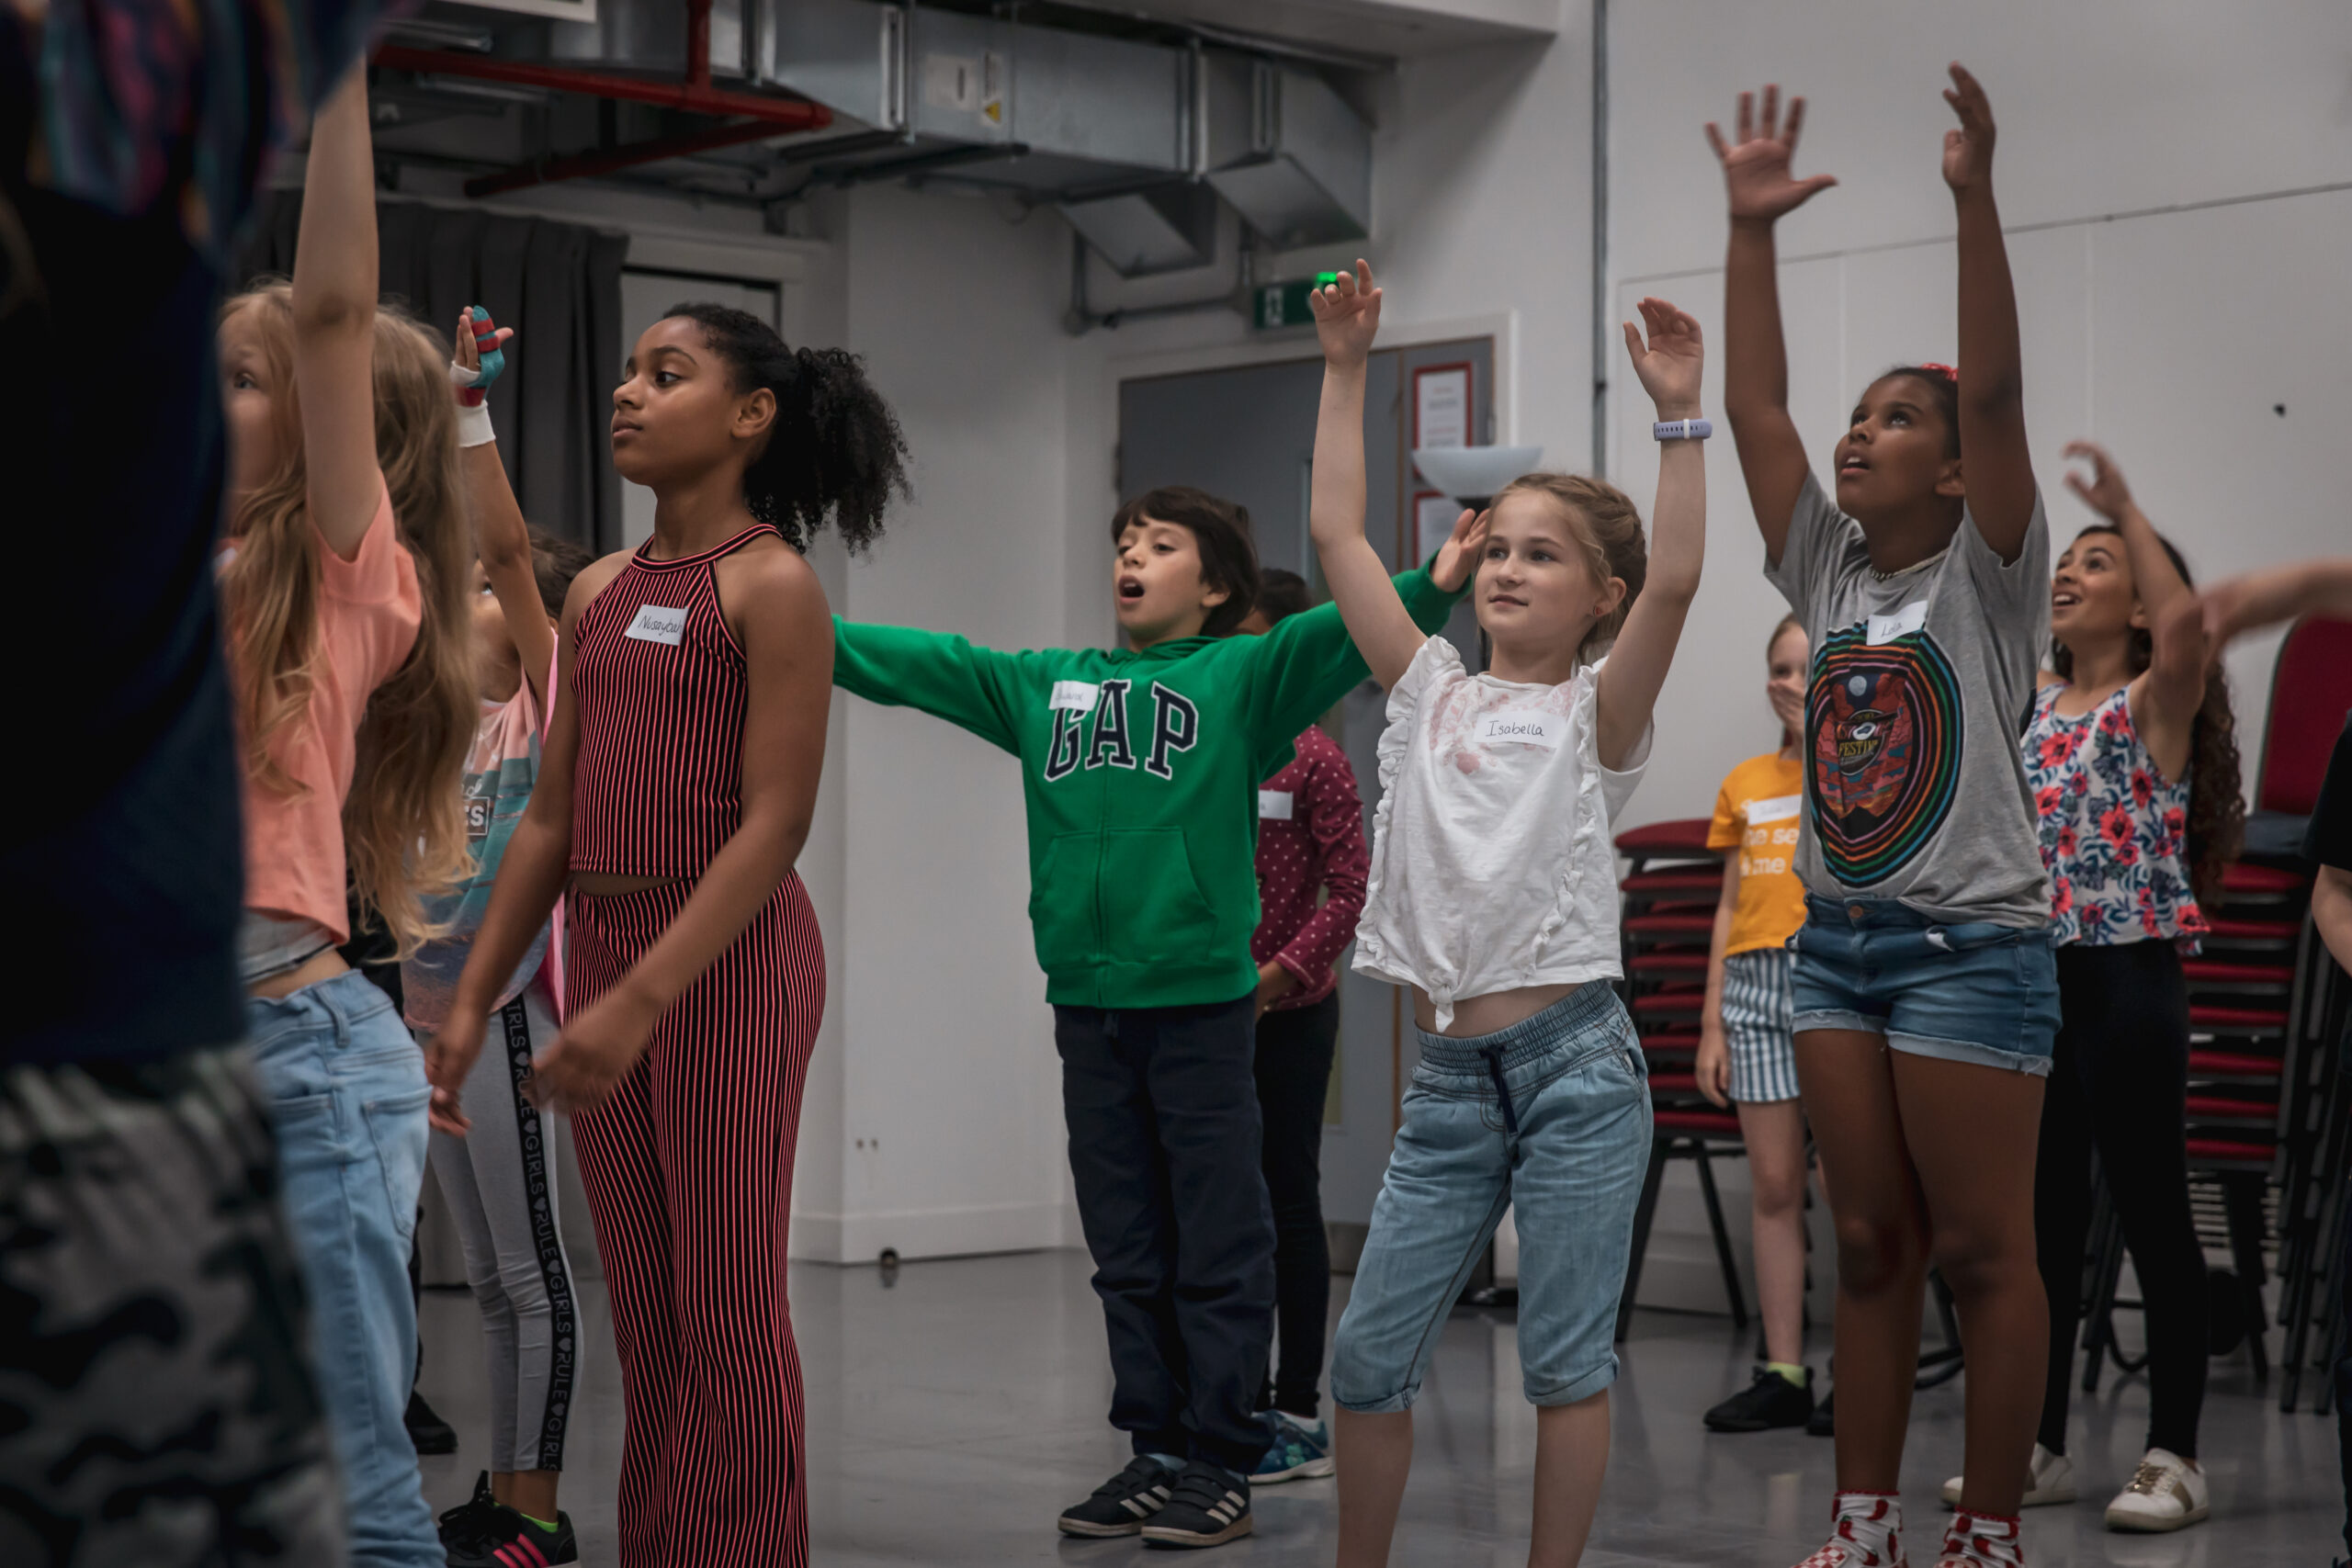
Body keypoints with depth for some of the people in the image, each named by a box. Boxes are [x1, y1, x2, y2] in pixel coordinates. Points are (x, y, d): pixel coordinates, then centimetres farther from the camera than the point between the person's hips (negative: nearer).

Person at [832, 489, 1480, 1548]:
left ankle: (1221, 1470, 9)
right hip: (1087, 1009, 5)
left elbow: (1333, 635, -17)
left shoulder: (1242, 678, -1)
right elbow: (905, 661, 15)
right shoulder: (1045, 685, 13)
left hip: (1200, 1004, -5)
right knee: (1128, 1256, 13)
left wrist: (1431, 587, -35)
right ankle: (1155, 1452, 22)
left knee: (1220, 1254, 2)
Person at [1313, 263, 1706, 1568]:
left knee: (1565, 1361, 1)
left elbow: (1674, 580, -16)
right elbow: (1336, 532, 10)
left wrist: (1676, 416, -19)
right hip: (1448, 1076, 4)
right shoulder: (1430, 693, 12)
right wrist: (1345, 368, 9)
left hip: (1573, 1064, -4)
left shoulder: (1595, 713, 1)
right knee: (1368, 1356, 4)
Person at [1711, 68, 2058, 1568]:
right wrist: (1750, 227, -1)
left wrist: (1976, 198, -25)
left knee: (1984, 1252, -1)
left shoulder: (1987, 575, -4)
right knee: (1871, 1247, 9)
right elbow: (1754, 406, 5)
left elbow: (1997, 392, -17)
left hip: (1971, 944, -6)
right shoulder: (1829, 573, 10)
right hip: (1837, 940, 6)